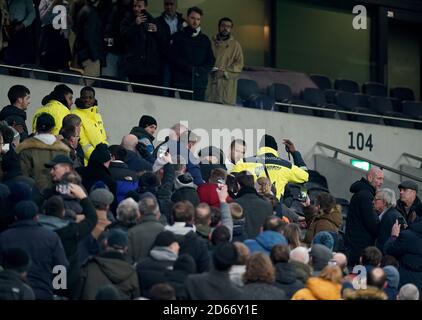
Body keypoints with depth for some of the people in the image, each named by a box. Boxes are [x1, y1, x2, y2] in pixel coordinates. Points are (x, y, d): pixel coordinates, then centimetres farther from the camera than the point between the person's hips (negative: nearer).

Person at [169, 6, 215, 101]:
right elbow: (174, 59, -2)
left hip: (200, 82, 2)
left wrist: (201, 70, -7)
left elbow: (211, 60, 12)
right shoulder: (177, 37, 8)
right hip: (183, 82, -2)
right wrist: (191, 69, -10)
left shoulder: (205, 39, 17)